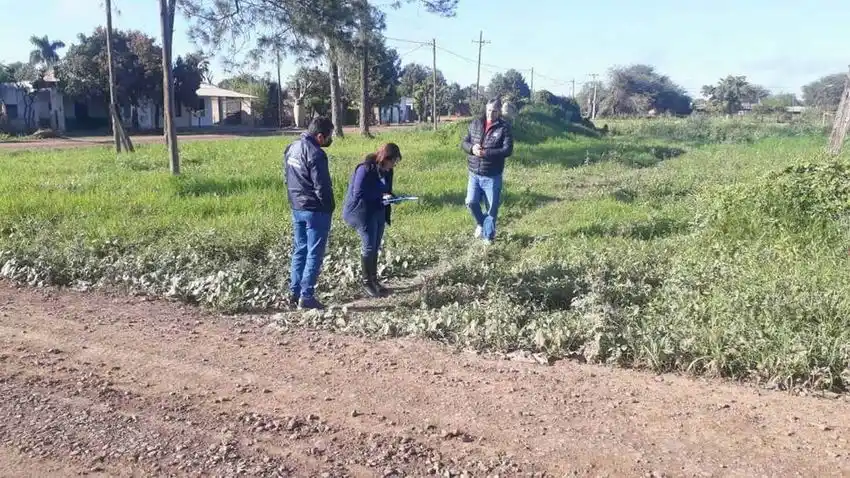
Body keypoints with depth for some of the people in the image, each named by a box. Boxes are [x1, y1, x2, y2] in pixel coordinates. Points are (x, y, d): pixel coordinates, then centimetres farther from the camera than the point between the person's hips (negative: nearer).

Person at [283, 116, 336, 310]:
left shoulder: (291, 148, 9)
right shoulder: (315, 154, -20)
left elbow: (287, 178, 15)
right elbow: (322, 187, -19)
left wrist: (295, 199, 17)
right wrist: (330, 207, -5)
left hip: (296, 208, 9)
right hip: (315, 211, -8)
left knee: (299, 250, 16)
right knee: (314, 254, 0)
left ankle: (295, 292, 20)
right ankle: (306, 296, 2)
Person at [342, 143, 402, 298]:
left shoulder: (386, 171, 4)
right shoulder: (365, 169, -20)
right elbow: (357, 194, -22)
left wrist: (391, 197, -5)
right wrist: (381, 196, -24)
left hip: (379, 212, 7)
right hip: (363, 213, -7)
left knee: (375, 247, 12)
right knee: (369, 247, -4)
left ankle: (374, 279, 23)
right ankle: (366, 281, 10)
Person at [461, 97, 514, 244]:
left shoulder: (504, 128, -7)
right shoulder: (475, 124, 5)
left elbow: (507, 150, -16)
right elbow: (464, 142, 9)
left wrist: (486, 153, -25)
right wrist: (472, 148, -15)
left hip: (492, 176, -3)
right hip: (474, 174, 3)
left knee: (492, 208, 4)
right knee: (471, 202, 0)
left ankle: (488, 236, 19)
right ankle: (480, 223, 30)